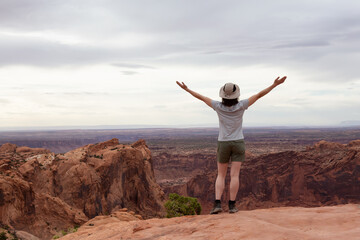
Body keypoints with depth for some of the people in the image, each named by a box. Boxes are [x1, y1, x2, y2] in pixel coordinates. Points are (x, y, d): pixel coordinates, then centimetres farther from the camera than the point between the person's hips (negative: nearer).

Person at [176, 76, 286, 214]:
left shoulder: (219, 106, -11)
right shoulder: (241, 106, -13)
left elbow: (201, 97, -3)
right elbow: (259, 95, -11)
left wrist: (186, 89, 7)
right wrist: (275, 84, -8)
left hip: (223, 144, 1)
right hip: (238, 144, 0)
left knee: (221, 176, 8)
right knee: (234, 175, 1)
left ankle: (217, 204, -4)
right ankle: (232, 206, 0)